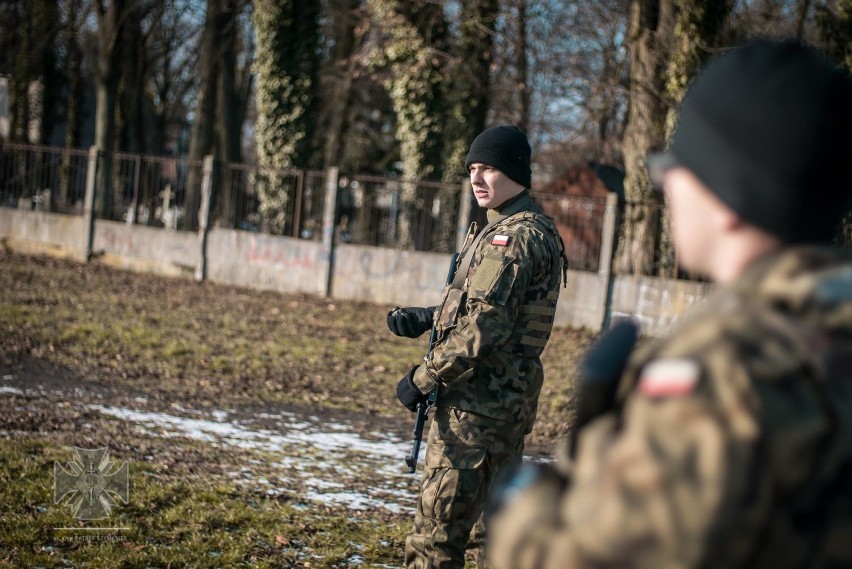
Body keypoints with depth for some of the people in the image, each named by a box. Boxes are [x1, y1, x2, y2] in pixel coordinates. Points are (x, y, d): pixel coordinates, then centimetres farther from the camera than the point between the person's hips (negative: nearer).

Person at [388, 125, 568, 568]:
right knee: (492, 526, 17)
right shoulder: (538, 230, 16)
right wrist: (425, 318, 9)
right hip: (510, 399, 10)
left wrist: (422, 380, -14)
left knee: (437, 529, -5)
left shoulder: (512, 237, -16)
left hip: (477, 402, -10)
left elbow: (483, 328, -23)